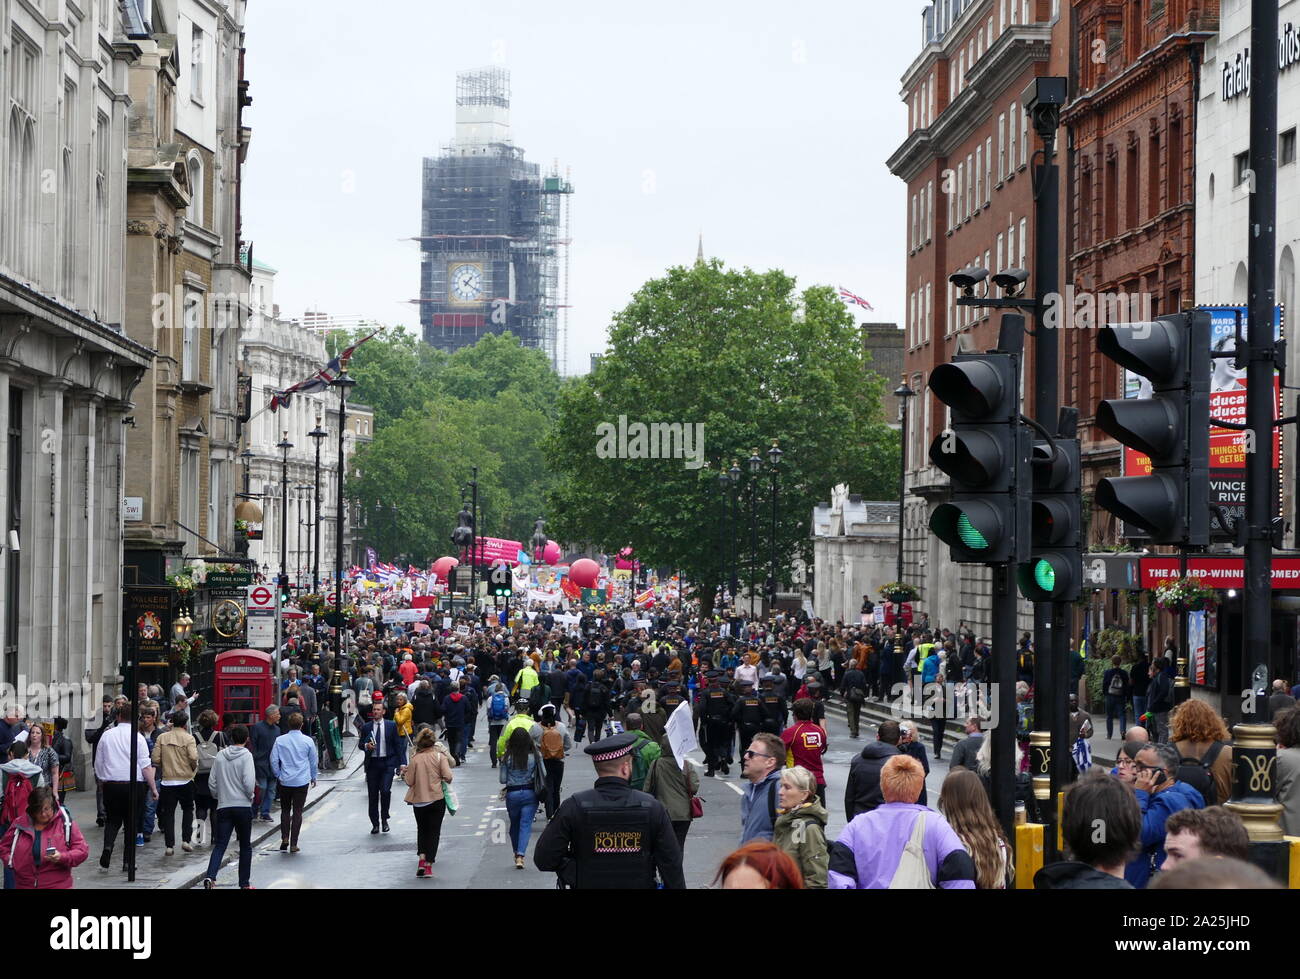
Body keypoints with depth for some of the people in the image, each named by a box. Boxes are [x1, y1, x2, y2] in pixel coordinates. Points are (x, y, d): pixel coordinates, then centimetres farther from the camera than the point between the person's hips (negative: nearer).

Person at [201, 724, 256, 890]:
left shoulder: (220, 756, 5)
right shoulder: (246, 756, -8)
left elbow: (212, 783, 7)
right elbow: (249, 783, -16)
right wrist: (250, 796, 3)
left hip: (223, 807, 3)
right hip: (243, 807, -3)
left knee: (220, 845, 0)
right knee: (245, 846, 10)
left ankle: (210, 876, -22)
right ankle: (245, 883, 14)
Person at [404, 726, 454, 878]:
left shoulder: (415, 759, -5)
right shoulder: (440, 756, -7)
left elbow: (409, 781, -5)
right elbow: (448, 777, -15)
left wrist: (406, 771, 13)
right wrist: (444, 780, 7)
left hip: (418, 800, 1)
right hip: (437, 799, -1)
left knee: (422, 830, 18)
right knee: (434, 831, 8)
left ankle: (421, 859, 0)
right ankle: (428, 865, 2)